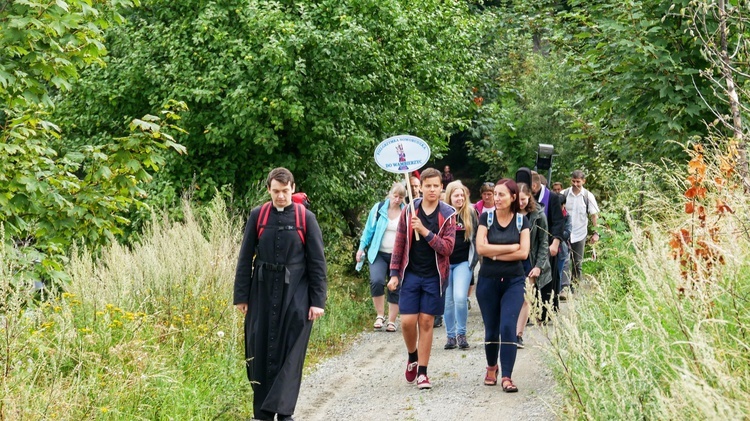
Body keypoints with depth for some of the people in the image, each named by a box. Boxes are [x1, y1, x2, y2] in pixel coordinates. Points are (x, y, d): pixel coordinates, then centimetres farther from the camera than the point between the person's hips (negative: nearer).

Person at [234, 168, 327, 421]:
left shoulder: (306, 218, 0)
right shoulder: (258, 216, 3)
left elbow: (317, 262, 1)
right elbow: (245, 258, 6)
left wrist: (318, 300, -3)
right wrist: (241, 295, 3)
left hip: (295, 295, -2)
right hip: (262, 292, 2)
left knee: (291, 353, -5)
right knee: (260, 352, 4)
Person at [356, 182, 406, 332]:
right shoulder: (379, 209, 0)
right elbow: (369, 229, 8)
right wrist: (362, 248, 6)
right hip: (379, 254, -1)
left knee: (395, 288, 4)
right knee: (376, 281, -21)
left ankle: (392, 321, 16)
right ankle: (380, 315, -6)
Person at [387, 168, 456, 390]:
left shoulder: (447, 215, -2)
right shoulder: (409, 212, 1)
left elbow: (447, 247, -10)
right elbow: (399, 244, 5)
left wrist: (425, 231, -21)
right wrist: (394, 273, 2)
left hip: (434, 276, -1)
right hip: (411, 274, 1)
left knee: (426, 322, 2)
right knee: (407, 321, -4)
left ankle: (422, 372, 9)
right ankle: (412, 358, 25)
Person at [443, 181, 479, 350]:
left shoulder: (471, 213, 2)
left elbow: (477, 236, 9)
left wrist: (475, 257, 1)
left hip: (463, 262, -1)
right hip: (444, 262, 1)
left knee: (460, 297, -16)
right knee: (447, 300, 6)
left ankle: (461, 333, 1)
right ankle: (451, 335, 18)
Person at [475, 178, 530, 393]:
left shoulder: (522, 221, 2)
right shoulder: (486, 218, 1)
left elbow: (523, 253, -7)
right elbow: (481, 248, -11)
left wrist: (495, 254, -11)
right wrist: (511, 248, -10)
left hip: (513, 281, -1)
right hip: (488, 280, 1)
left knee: (508, 327, -13)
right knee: (491, 328, 8)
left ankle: (506, 376, -12)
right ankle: (491, 367, 31)